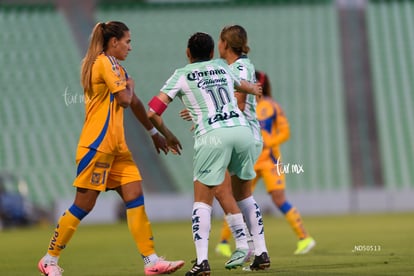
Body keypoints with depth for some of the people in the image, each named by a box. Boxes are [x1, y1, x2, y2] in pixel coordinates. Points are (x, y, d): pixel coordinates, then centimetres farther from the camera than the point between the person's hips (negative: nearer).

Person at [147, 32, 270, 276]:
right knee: (244, 195, 21)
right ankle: (262, 253, 18)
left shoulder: (182, 76, 12)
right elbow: (241, 84, 46)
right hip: (242, 130, 4)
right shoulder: (222, 67, 23)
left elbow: (152, 113, 6)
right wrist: (253, 89, 69)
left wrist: (167, 135, 24)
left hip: (212, 136, -4)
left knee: (202, 201, 3)